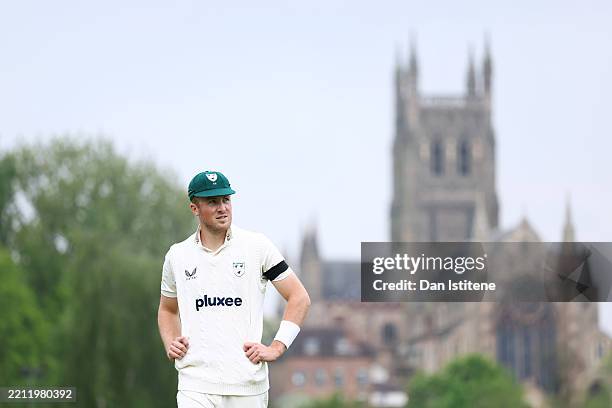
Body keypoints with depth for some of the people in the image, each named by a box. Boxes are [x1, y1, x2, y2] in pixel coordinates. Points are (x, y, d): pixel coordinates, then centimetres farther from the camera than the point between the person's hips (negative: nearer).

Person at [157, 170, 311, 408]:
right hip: (195, 383, 1)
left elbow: (299, 298, 4)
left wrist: (276, 348, -6)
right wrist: (170, 344, 6)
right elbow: (167, 310, 25)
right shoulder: (177, 255, 9)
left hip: (248, 383, -1)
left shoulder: (257, 246, 2)